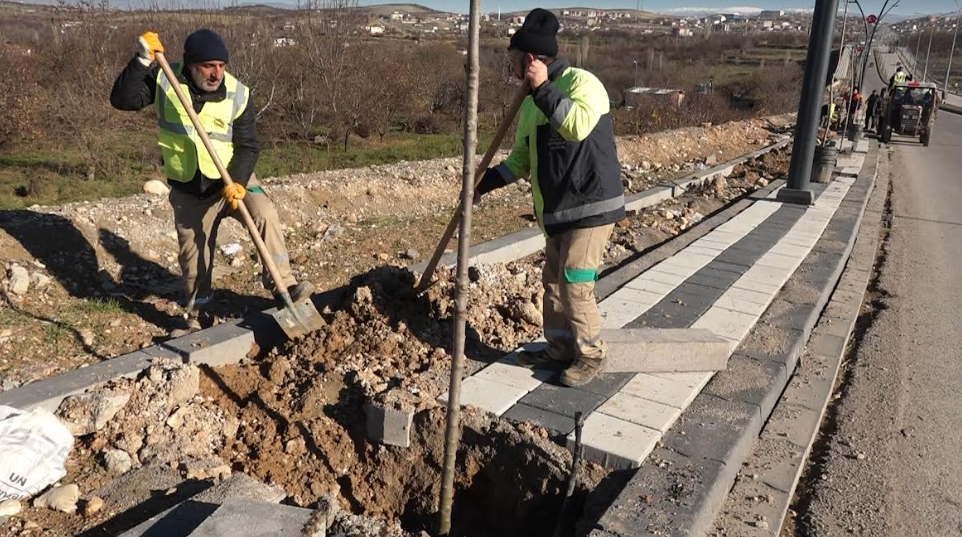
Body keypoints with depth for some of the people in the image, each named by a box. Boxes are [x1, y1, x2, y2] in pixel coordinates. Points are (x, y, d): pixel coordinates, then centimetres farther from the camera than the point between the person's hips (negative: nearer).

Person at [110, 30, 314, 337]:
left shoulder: (238, 94, -14)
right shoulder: (164, 80, -11)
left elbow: (248, 147, -13)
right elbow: (123, 100, -19)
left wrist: (238, 182, -29)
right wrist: (142, 62, -30)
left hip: (232, 179, -1)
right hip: (188, 189, 1)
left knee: (265, 215, -29)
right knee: (192, 254, 10)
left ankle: (282, 284, -22)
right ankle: (194, 313, 30)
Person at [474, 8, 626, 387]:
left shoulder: (581, 82, -13)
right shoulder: (531, 103, 13)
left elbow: (579, 125, -35)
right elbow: (520, 159, 19)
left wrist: (543, 88, -27)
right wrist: (483, 184, 9)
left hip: (591, 207, -9)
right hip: (558, 211, 9)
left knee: (575, 286, -8)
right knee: (553, 283, 13)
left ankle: (591, 355, 11)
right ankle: (560, 349, 28)